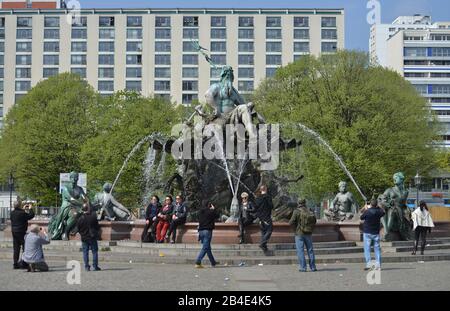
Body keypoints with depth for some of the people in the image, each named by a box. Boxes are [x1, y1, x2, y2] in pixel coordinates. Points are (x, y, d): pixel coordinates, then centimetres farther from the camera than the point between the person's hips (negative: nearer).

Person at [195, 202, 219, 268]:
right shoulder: (211, 211, -5)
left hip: (201, 230, 7)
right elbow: (217, 215, 10)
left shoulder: (200, 211, 11)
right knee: (205, 248, -7)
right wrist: (213, 209, 21)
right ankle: (197, 262, -17)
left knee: (208, 247, 17)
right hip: (207, 230, -7)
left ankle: (213, 262, 28)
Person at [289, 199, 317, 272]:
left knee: (300, 251, 1)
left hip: (299, 233, -4)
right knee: (310, 250, 12)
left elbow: (291, 222, -14)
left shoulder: (297, 211, -12)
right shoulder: (310, 212, 1)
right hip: (308, 234, 4)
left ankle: (303, 267, -3)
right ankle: (313, 267, 13)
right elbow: (314, 221, 11)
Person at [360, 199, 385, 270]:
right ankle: (378, 265, 6)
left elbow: (361, 217, 3)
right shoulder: (379, 211, -5)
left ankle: (368, 264, -9)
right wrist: (378, 207, 23)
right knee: (377, 248, 8)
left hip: (367, 232, -3)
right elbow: (383, 212, 19)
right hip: (376, 233, 3)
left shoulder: (367, 211, -14)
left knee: (367, 248, 0)